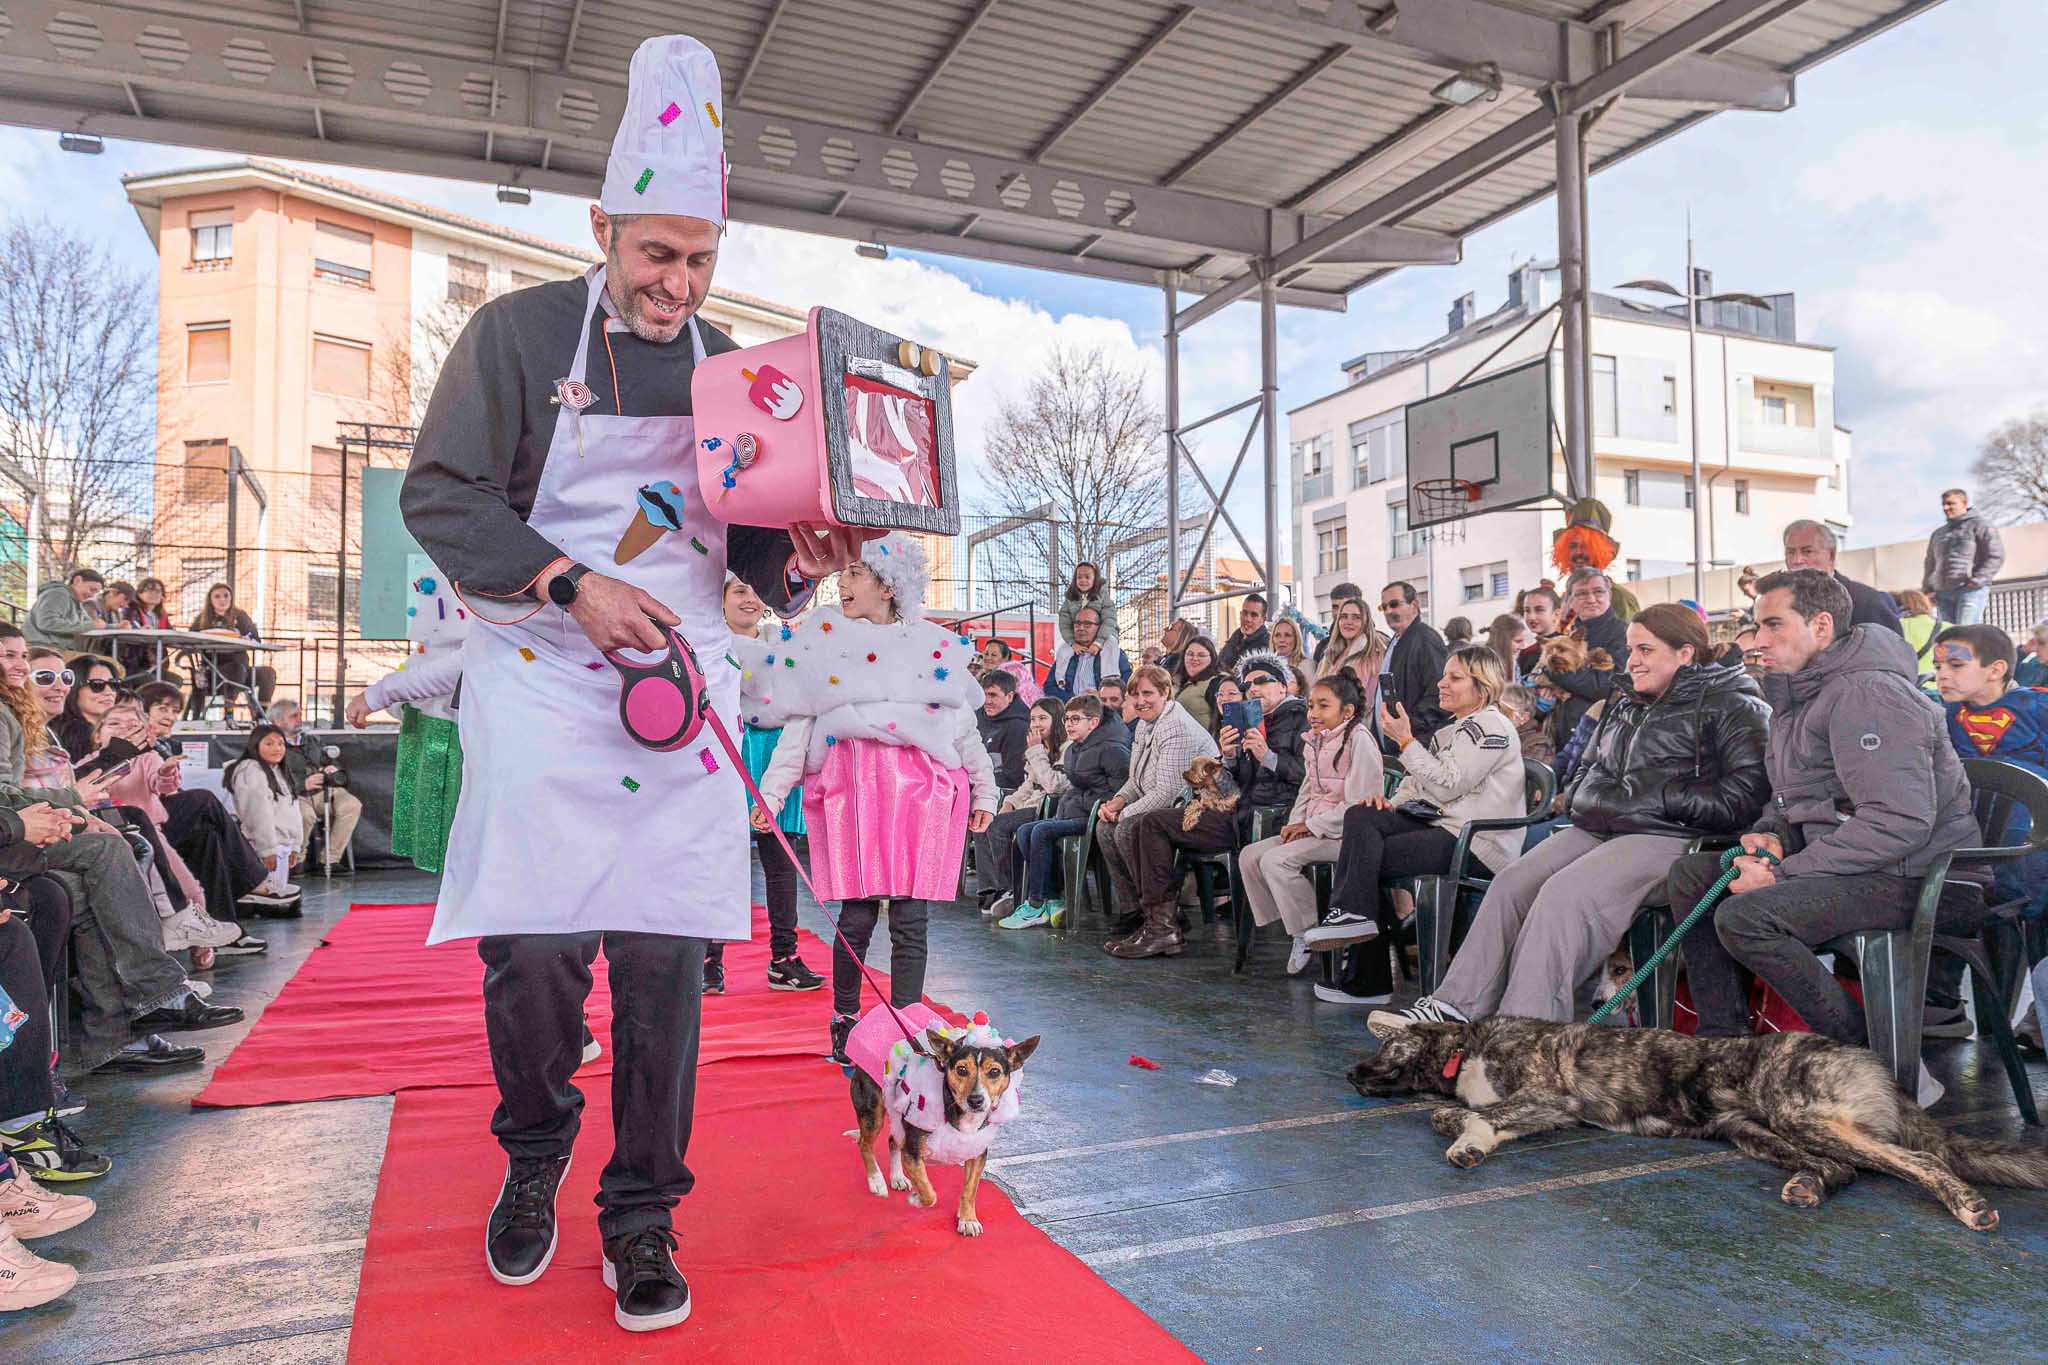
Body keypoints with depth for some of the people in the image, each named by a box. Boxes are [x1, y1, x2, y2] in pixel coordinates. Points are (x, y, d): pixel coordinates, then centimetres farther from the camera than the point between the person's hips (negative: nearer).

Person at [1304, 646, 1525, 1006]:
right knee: (1360, 817, -13)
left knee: (1368, 854, -20)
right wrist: (1392, 802, 0)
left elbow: (1446, 785, -19)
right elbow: (1418, 781, 21)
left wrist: (1405, 740, -18)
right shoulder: (1452, 730, 22)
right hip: (1440, 825, 9)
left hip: (1476, 842, -9)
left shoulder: (1491, 727, -9)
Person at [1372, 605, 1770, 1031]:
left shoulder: (1733, 706, -2)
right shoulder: (1625, 704, 22)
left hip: (1668, 836, -8)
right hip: (1599, 828, 8)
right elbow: (1590, 767, 35)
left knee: (1564, 895, -29)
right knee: (1512, 882, -13)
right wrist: (1582, 799, 13)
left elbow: (1746, 795, -13)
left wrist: (1664, 798, -14)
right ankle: (1457, 1008, -16)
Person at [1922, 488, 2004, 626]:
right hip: (1943, 593, 6)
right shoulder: (1938, 533, 25)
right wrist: (1927, 591, 16)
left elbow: (1996, 557, -5)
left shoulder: (1980, 526, 6)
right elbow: (1930, 565, 29)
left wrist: (1977, 581, -15)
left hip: (1971, 590, -6)